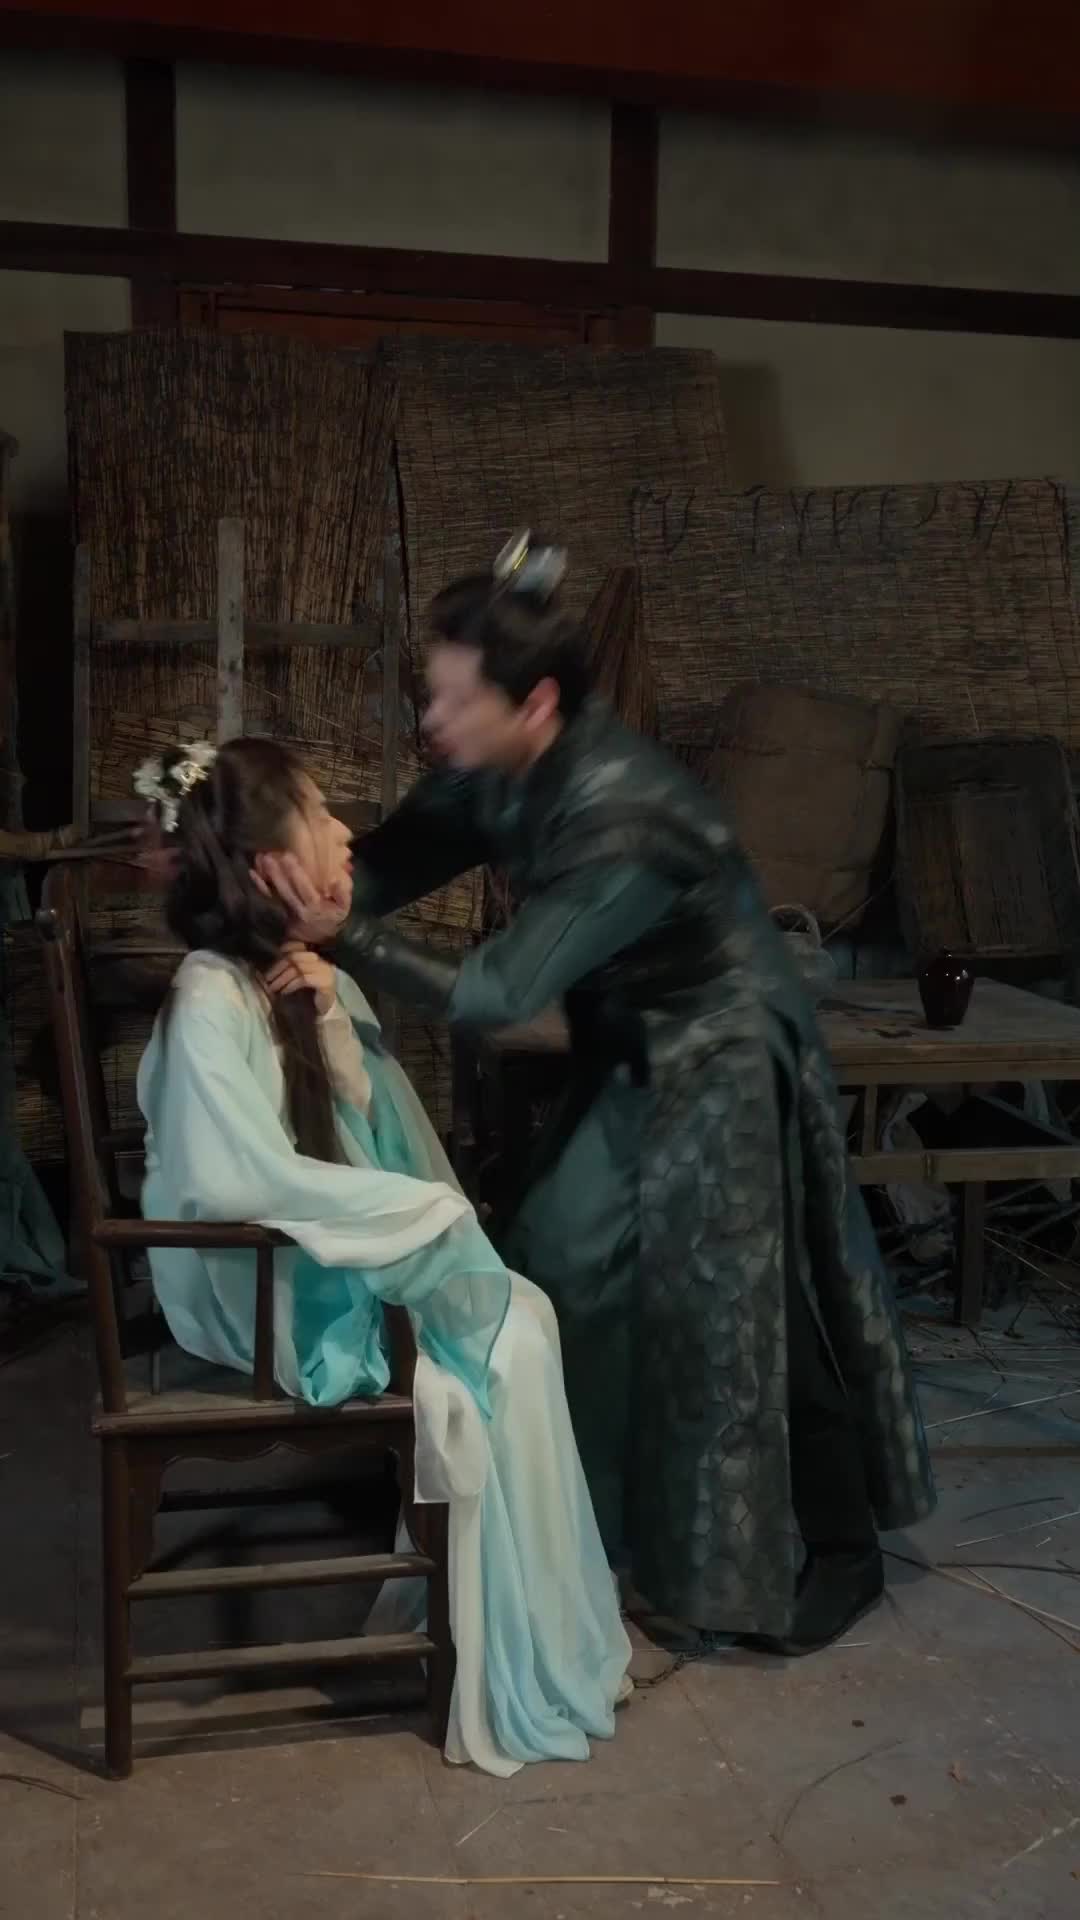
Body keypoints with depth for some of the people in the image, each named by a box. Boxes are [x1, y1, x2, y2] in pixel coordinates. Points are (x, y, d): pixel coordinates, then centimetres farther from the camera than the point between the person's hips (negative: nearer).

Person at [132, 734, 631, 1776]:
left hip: (324, 1256, 8)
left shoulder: (297, 970, 6)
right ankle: (514, 1662, 2)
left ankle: (541, 1629, 2)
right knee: (494, 1356, -14)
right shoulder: (211, 998, -21)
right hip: (259, 1285, -8)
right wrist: (424, 1209, -21)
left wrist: (332, 1023, -14)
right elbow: (242, 1179, -30)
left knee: (521, 1318, -7)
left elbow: (361, 1128, 5)